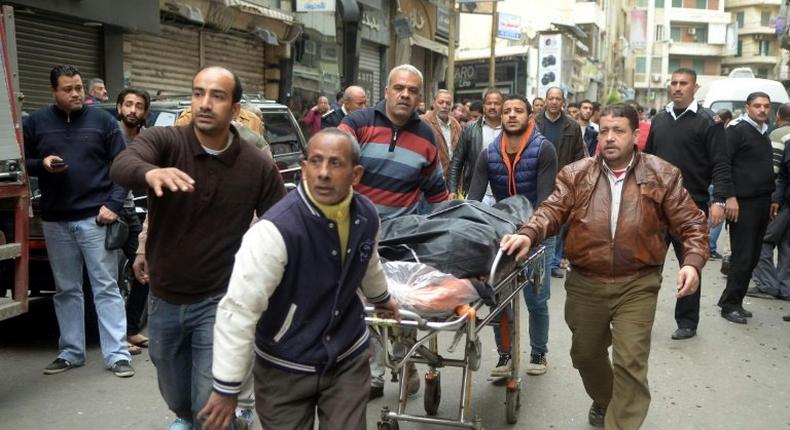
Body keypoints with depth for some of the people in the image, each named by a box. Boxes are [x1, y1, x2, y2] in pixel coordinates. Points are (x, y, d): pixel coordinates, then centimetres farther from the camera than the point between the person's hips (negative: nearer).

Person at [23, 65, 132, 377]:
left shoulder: (102, 120, 3)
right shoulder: (35, 123, 7)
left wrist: (113, 204, -10)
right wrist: (41, 164, -9)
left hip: (95, 218, -2)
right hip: (55, 221, 3)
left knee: (106, 288, -1)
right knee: (66, 290, 11)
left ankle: (117, 355, 1)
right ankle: (70, 352, 22)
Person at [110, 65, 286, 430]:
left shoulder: (259, 166, -11)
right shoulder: (164, 140, -12)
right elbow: (121, 166, -33)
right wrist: (151, 172, -56)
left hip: (218, 301, -2)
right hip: (164, 297, 3)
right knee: (175, 395, 24)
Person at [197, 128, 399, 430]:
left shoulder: (366, 215, -6)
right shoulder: (277, 228, -26)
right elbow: (239, 309, -25)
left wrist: (381, 298, 35)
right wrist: (226, 388, -23)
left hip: (349, 358, 4)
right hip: (285, 368, -4)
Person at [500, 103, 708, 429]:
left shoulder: (662, 176, -1)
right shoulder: (576, 174, 2)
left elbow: (691, 224, 0)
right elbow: (553, 210, -8)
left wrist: (692, 262, -17)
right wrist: (528, 234, -28)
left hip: (637, 285, -2)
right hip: (585, 283, 3)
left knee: (630, 363, -7)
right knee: (586, 353, 20)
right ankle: (603, 401, 50)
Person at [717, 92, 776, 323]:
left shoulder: (764, 133, 18)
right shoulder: (737, 130, -6)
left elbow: (767, 169, 20)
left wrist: (772, 200, 13)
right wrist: (730, 198, -18)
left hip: (763, 203, 7)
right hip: (743, 202, -7)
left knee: (752, 257, 8)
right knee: (742, 257, -6)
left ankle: (734, 302, 17)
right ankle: (730, 305, 4)